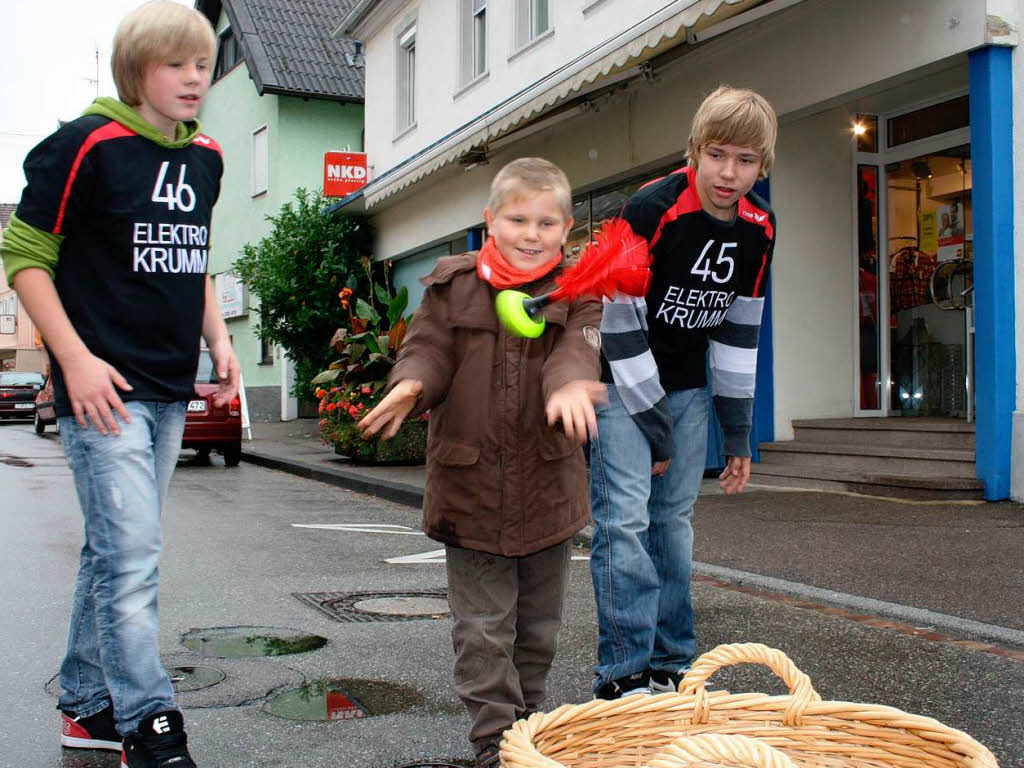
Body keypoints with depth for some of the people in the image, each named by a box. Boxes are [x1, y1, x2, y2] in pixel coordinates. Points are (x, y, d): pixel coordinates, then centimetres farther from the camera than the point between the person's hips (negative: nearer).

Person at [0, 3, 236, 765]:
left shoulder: (205, 158, 12)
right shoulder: (87, 145, -9)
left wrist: (218, 340, 12)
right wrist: (76, 359, -15)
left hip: (170, 390, 7)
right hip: (104, 387, -7)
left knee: (116, 549, 15)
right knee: (130, 553, -11)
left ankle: (87, 704, 27)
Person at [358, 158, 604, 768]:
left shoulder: (578, 293, -2)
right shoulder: (454, 285, 0)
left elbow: (578, 347, -19)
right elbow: (430, 347, -5)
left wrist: (568, 384, -42)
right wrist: (412, 384, -29)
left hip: (549, 484, 1)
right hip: (470, 483, -1)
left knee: (539, 624, 16)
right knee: (483, 628, 4)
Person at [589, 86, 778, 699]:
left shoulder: (759, 229, -1)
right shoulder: (651, 210, -21)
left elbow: (740, 329, 7)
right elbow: (622, 323, -19)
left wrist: (739, 433, 7)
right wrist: (655, 426, -16)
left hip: (687, 387, 6)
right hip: (623, 381, -5)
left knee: (674, 520, 8)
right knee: (625, 519, -13)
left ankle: (671, 664, 18)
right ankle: (623, 673, -4)